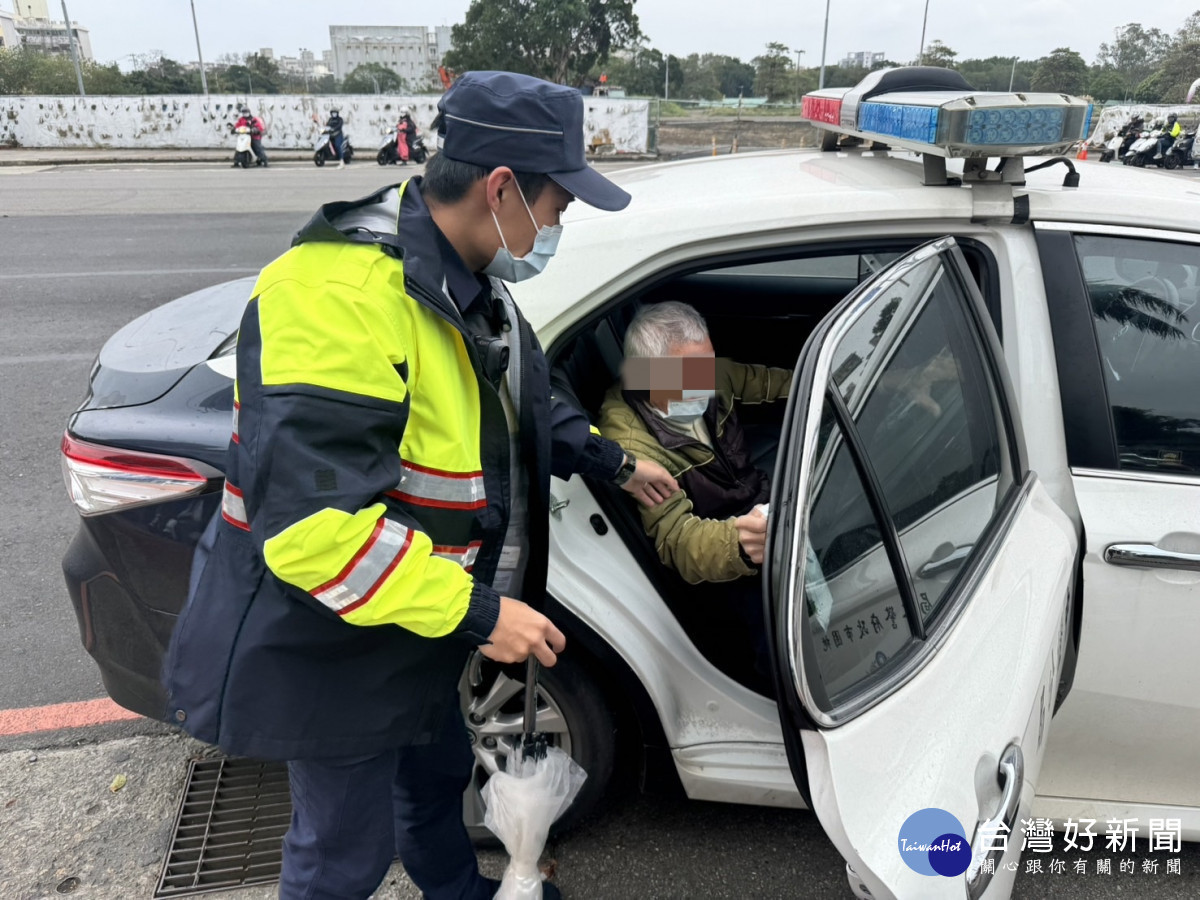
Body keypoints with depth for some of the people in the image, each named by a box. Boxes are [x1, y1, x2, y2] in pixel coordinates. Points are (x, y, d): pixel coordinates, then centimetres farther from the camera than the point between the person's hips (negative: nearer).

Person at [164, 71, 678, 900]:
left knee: (437, 776, 31)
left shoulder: (468, 281, 1)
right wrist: (474, 611, -31)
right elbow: (308, 519, -36)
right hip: (331, 647, -9)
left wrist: (614, 464, 12)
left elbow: (525, 404, 18)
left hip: (420, 627, 9)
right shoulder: (340, 295, -33)